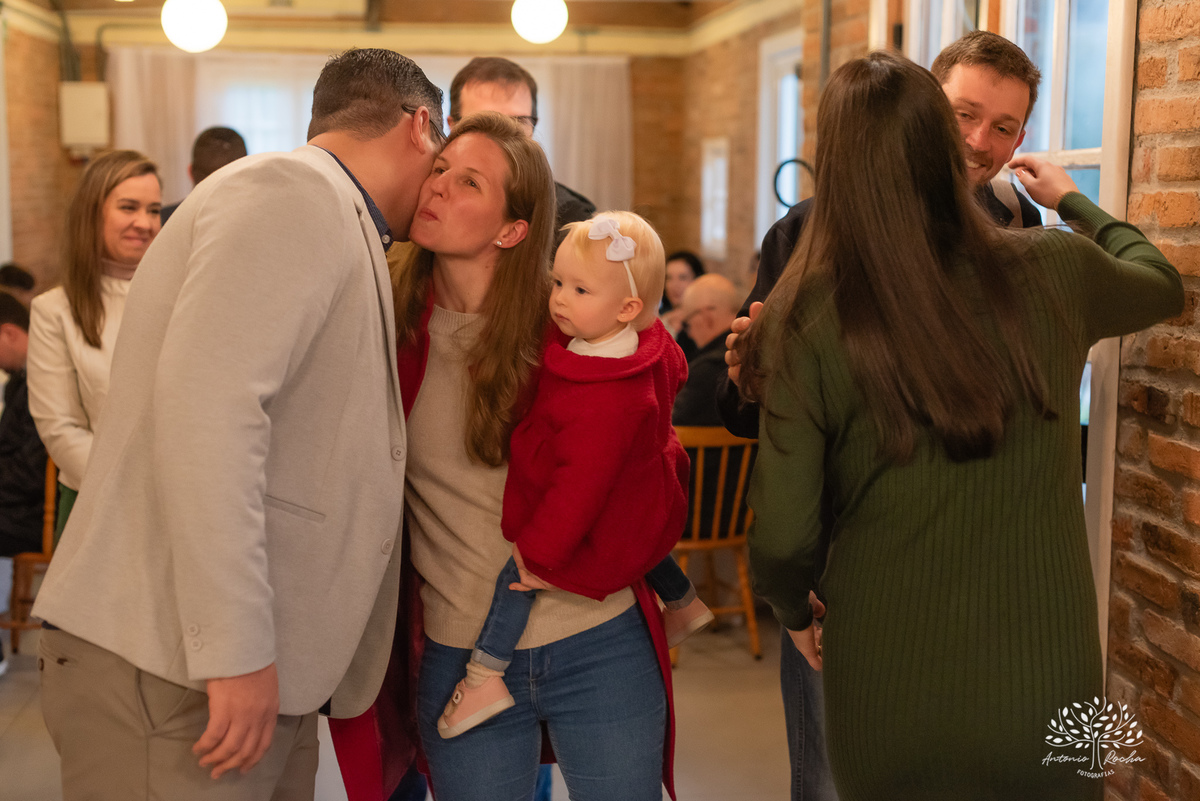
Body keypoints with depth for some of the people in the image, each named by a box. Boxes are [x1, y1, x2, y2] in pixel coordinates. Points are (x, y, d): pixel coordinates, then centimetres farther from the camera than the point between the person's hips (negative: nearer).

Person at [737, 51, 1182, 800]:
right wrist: (1073, 201, 33)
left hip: (886, 682, -1)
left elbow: (785, 536, -13)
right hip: (1044, 677, 1)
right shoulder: (1053, 273, -7)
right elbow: (1164, 283, 17)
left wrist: (794, 607, 9)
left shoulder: (807, 317, -14)